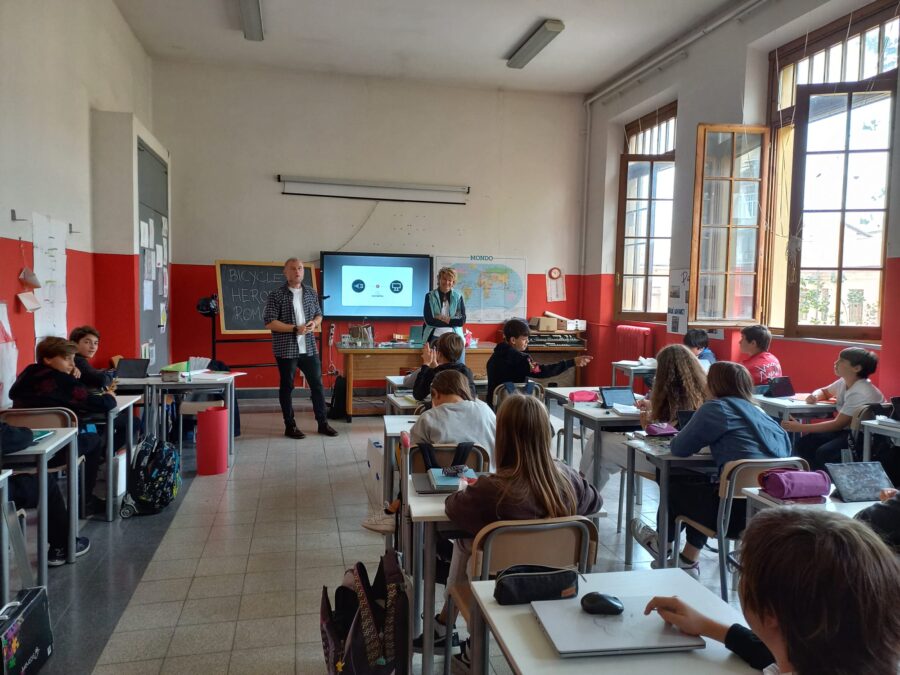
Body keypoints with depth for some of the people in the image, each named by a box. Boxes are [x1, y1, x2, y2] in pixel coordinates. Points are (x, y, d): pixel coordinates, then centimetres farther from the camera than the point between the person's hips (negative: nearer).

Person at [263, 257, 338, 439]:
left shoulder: (311, 293, 8)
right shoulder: (276, 295, -7)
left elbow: (319, 315, 18)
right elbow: (269, 323, -12)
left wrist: (315, 323, -6)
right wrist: (295, 329, -19)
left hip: (309, 348, 5)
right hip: (286, 350, -4)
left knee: (317, 384, 8)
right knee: (287, 387, 6)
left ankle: (323, 423, 19)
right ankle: (290, 426, 16)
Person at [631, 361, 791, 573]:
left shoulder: (717, 408, -5)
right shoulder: (759, 413, 14)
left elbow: (680, 448, -5)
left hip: (739, 511, -7)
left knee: (675, 484, 19)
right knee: (700, 482, 30)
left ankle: (663, 544, 47)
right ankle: (689, 561, 38)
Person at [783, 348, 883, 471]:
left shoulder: (860, 393, -23)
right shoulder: (843, 382, 2)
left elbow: (838, 424, -24)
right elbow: (824, 392, 23)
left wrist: (800, 427, -24)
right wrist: (814, 396, -4)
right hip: (847, 429, 8)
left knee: (824, 453, -29)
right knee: (804, 443, -7)